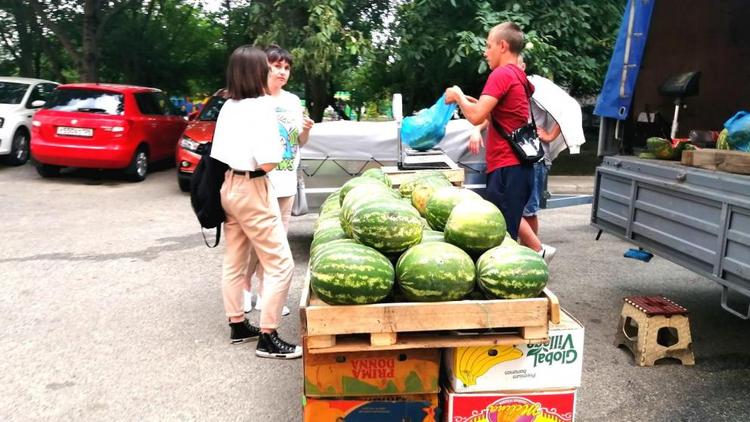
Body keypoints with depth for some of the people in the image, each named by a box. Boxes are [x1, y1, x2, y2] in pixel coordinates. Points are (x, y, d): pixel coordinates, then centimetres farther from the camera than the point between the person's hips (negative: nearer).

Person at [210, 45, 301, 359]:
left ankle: (237, 326, 30)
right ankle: (267, 338, 2)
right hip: (251, 190, -9)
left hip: (228, 186, 9)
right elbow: (268, 162, -23)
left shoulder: (228, 106, 8)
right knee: (280, 264, -3)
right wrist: (279, 150, -3)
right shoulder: (262, 105, -16)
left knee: (234, 260, 17)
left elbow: (218, 152, 11)